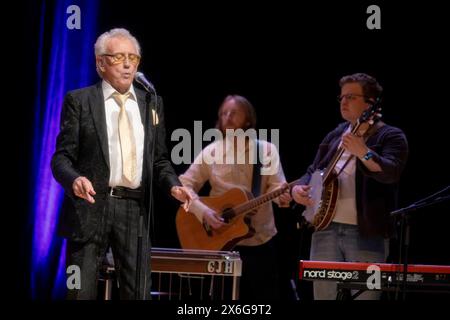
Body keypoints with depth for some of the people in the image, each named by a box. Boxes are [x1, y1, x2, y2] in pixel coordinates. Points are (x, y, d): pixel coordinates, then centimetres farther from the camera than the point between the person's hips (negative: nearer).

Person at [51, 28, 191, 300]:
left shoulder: (151, 103, 15)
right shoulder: (79, 101, 3)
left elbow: (159, 159, 17)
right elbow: (62, 156, -1)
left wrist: (173, 185, -4)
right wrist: (74, 179, -23)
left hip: (135, 209, 3)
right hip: (91, 208, -3)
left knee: (139, 293, 3)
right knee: (82, 291, 0)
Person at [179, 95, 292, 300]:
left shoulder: (266, 150, 0)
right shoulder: (211, 152, 0)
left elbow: (275, 185, -6)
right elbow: (185, 184, -2)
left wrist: (282, 196, -29)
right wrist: (203, 211, -17)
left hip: (261, 241, 0)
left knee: (266, 296, 4)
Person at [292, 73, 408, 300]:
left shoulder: (390, 136, -2)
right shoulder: (334, 136, 18)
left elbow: (390, 172, -19)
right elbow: (314, 171, 22)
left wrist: (363, 153, -35)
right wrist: (299, 188, 1)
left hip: (367, 232, -6)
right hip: (326, 228, 6)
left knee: (365, 295, -7)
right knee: (323, 294, 4)